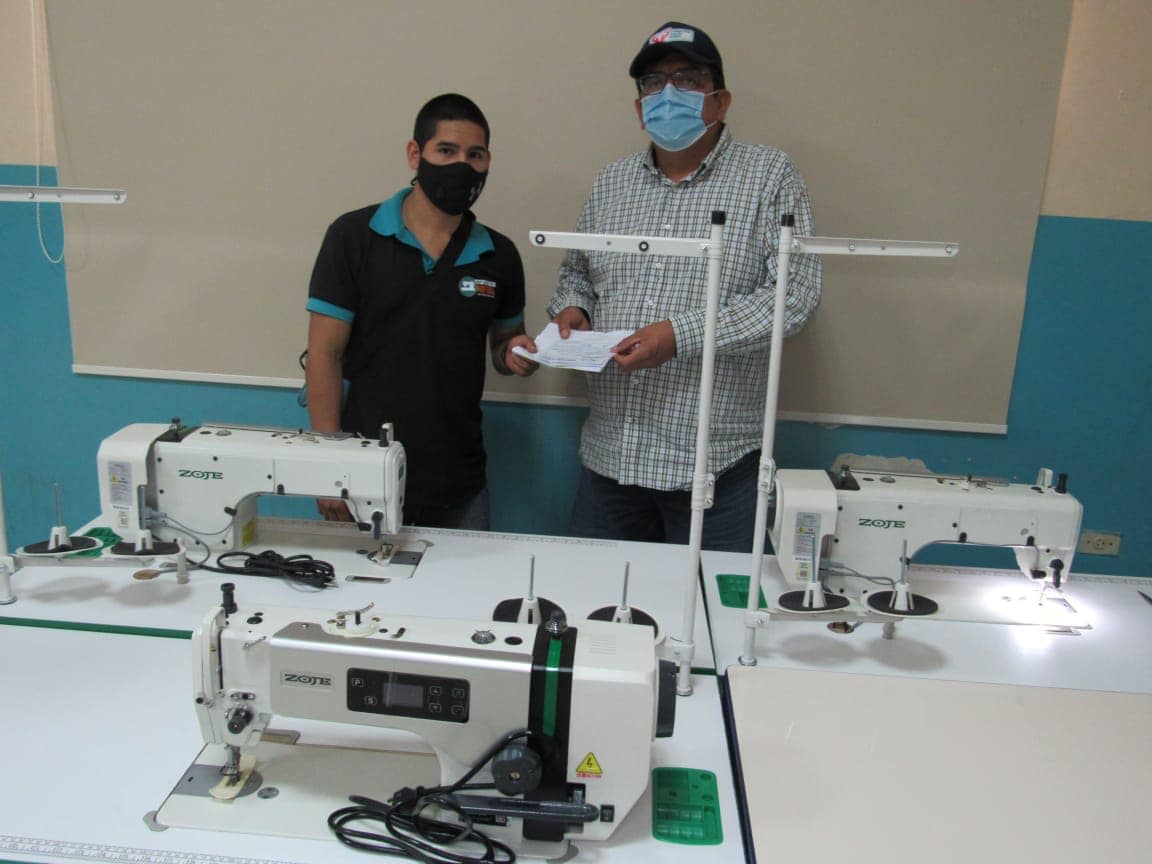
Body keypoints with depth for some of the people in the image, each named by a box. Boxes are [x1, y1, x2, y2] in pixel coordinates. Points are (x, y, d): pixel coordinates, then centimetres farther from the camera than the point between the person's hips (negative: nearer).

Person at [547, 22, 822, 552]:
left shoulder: (769, 176, -3)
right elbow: (576, 269, 24)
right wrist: (572, 306, 0)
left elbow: (796, 294, -12)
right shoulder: (612, 183, 12)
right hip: (609, 453, 5)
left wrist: (682, 335, -20)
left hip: (714, 462, -4)